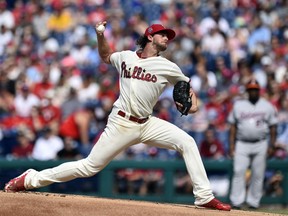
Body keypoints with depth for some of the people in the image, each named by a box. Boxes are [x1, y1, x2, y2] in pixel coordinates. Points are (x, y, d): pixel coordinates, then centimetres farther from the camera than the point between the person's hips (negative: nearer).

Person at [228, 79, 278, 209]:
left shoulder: (267, 106, 7)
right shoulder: (238, 105, 9)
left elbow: (273, 127, 7)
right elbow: (233, 126, 10)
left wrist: (271, 145, -1)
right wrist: (232, 144, 1)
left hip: (260, 145, 0)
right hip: (242, 144, 0)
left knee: (258, 174, -1)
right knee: (238, 172, -12)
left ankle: (253, 201, 7)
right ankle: (236, 202, -12)